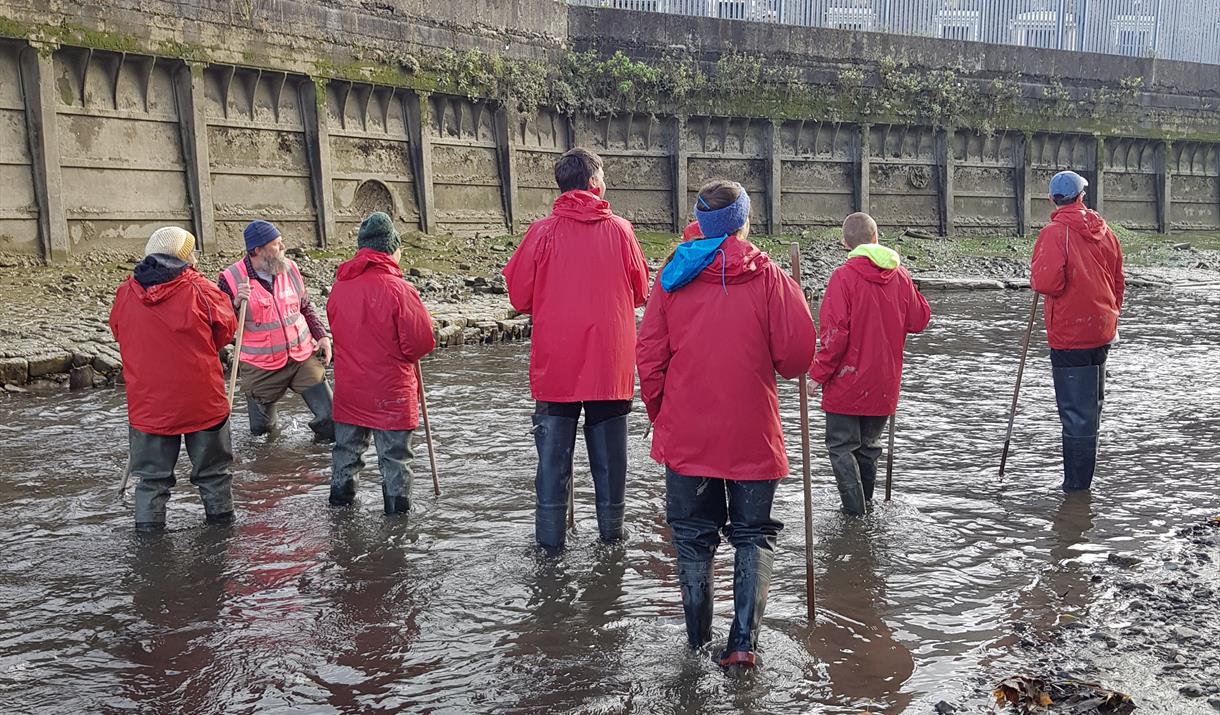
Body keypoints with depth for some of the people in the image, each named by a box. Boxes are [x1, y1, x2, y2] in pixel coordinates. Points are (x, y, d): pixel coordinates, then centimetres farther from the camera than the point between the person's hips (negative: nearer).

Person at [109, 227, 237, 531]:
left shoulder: (125, 293, -2)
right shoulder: (200, 289, -12)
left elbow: (118, 332, 13)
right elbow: (226, 329, 1)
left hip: (147, 405, 2)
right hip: (203, 402, -2)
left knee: (151, 477, 12)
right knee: (212, 471, 15)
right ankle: (221, 517, 24)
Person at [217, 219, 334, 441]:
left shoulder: (290, 268, 2)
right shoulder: (231, 279, -11)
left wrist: (321, 335, 5)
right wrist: (236, 304, -25)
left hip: (303, 358, 2)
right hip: (261, 370, -2)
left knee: (331, 419, -5)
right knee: (261, 430, 11)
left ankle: (325, 437, 27)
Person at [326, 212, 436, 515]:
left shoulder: (339, 286, -1)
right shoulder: (398, 288, -19)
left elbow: (339, 332, 10)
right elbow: (422, 343, -16)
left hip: (348, 389, 5)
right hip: (390, 392, -5)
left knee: (347, 448, 21)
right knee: (394, 456, 7)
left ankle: (340, 499, 33)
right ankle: (398, 508, 14)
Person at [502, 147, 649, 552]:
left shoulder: (543, 232, -5)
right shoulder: (620, 230, -2)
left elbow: (519, 297, -1)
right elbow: (641, 292, 7)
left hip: (554, 362, -1)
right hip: (610, 363, 1)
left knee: (553, 451, 7)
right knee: (608, 449, 12)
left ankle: (550, 537, 10)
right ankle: (611, 529, 21)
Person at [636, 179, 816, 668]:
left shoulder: (673, 277, -1)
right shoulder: (768, 277, -6)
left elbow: (649, 356, -1)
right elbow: (798, 352, -12)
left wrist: (661, 416, 13)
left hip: (684, 437, 2)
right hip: (753, 435, -1)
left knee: (693, 539, 15)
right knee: (753, 536, 14)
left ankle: (698, 646, 20)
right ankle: (743, 642, 5)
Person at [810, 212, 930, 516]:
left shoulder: (844, 276, -15)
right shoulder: (900, 275, 0)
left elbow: (836, 333, -19)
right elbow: (920, 320, 9)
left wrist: (818, 373, -10)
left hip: (847, 381, -5)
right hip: (884, 385, 5)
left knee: (841, 446, 5)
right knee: (869, 445, 19)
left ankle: (855, 509, 0)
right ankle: (865, 501, 28)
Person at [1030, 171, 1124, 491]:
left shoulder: (1056, 232, -15)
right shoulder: (1103, 230, 6)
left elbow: (1047, 282, -27)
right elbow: (1118, 282, 14)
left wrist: (1035, 274, -5)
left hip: (1070, 334, -7)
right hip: (1102, 331, 7)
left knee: (1075, 408, -3)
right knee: (1092, 401, 22)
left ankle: (1077, 482, 2)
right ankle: (1085, 473, 38)